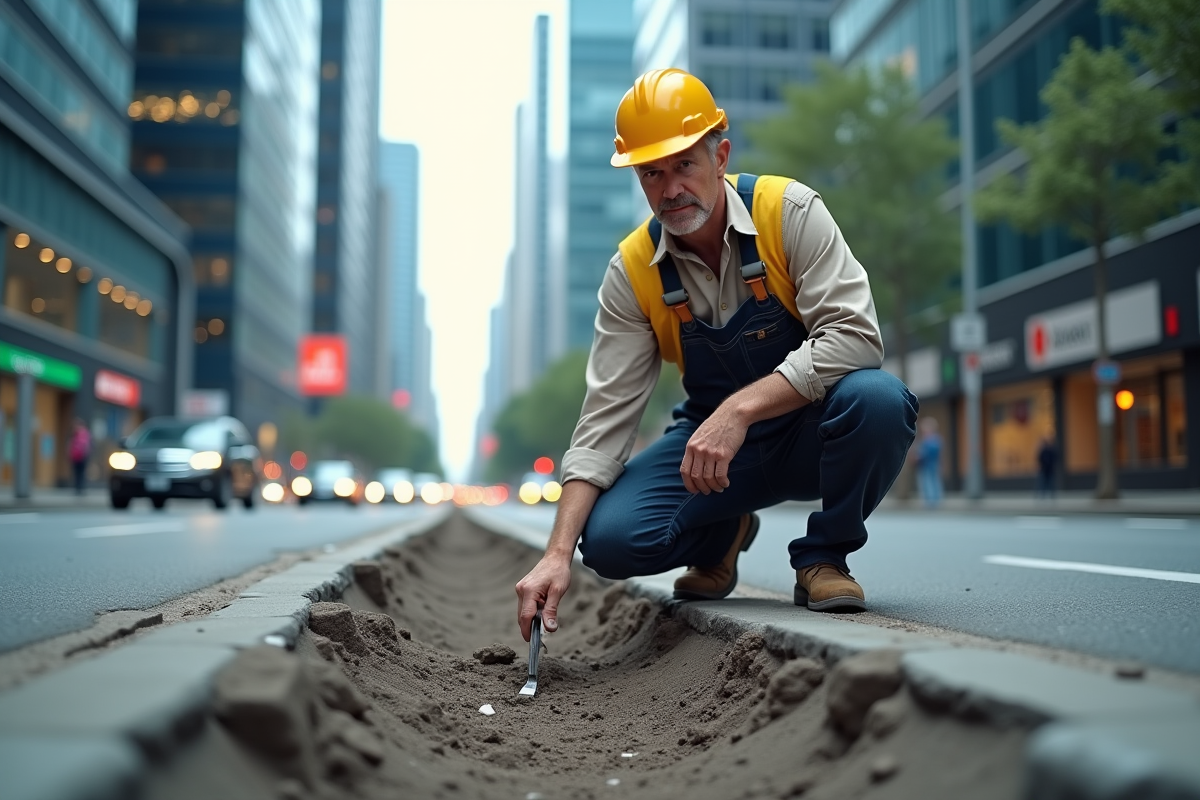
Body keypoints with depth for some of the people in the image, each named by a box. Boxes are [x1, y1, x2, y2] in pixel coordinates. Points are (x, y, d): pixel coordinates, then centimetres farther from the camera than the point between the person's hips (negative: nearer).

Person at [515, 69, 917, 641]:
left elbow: (853, 336, -26)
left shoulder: (789, 212, -17)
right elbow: (606, 417, -12)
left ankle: (822, 556, -7)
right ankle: (721, 536, 15)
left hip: (814, 428, -2)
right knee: (610, 539, -21)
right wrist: (559, 554, -22)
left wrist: (740, 409, -37)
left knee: (876, 399, -36)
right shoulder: (632, 273, -10)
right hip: (715, 440, 2)